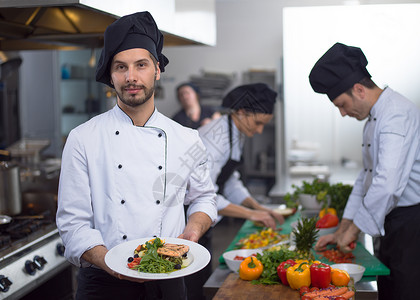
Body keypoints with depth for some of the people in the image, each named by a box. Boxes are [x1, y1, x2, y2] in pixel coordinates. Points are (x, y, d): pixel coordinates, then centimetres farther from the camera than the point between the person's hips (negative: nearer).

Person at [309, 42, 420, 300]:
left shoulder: (397, 113, -20)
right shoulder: (374, 118, 14)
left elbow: (387, 183, -29)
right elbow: (366, 178, 19)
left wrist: (354, 228, -18)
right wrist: (342, 230, 16)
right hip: (393, 222, 10)